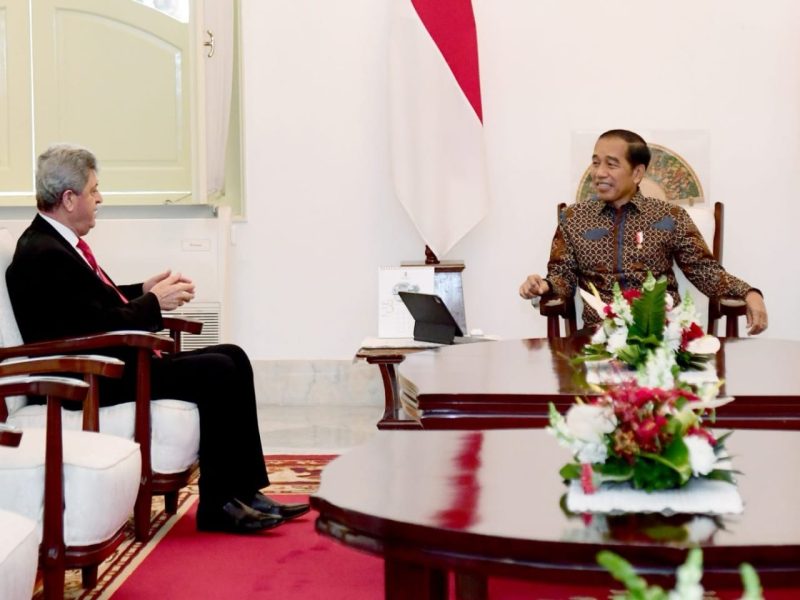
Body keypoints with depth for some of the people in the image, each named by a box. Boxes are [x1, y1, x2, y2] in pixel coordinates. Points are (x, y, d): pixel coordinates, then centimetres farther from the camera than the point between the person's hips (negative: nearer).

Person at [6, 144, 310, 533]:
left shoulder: (58, 241, 13)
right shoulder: (43, 254, -19)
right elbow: (97, 325, -22)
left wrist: (145, 290, 7)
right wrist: (153, 303, -10)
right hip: (95, 381, -11)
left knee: (233, 358, 4)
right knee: (217, 373, -18)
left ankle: (245, 493, 1)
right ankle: (218, 507, -9)